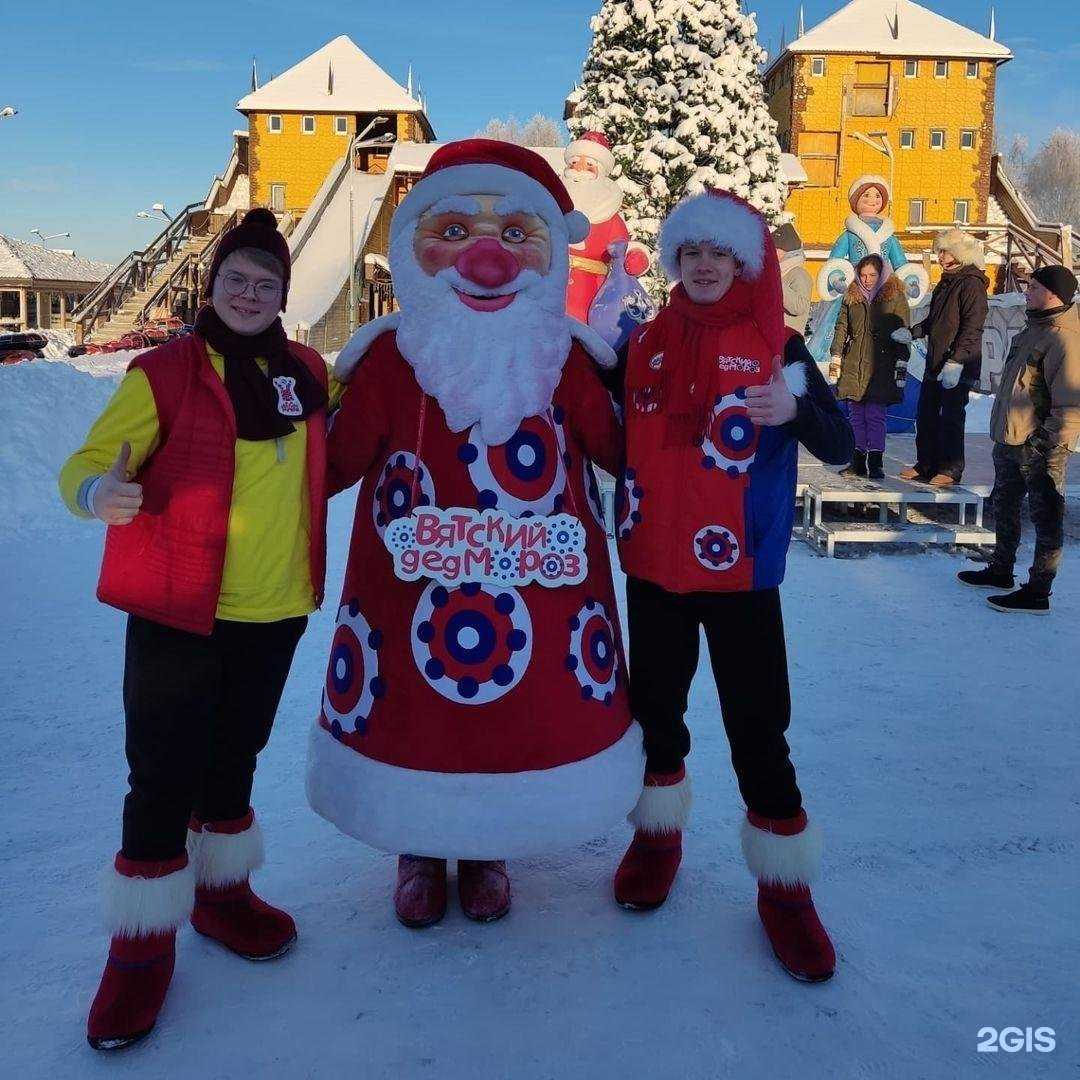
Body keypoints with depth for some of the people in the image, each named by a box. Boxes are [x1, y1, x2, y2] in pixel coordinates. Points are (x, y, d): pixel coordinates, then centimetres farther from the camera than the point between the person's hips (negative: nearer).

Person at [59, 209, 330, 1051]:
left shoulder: (307, 373, 7)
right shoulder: (166, 373, -5)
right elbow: (89, 462, -10)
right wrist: (101, 493, -30)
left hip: (275, 610, 4)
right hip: (176, 611, -3)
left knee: (235, 759, 18)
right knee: (163, 775, 1)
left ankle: (221, 887, 39)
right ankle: (143, 941, 18)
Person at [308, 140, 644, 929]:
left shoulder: (566, 356, 0)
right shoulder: (390, 356, -4)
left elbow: (621, 446, 0)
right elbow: (338, 459, -4)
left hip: (537, 585, 2)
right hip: (415, 583, -1)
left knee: (525, 709, 12)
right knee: (417, 705, 9)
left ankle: (488, 851, 39)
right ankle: (420, 851, 37)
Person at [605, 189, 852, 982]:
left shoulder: (777, 345, -3)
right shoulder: (646, 342, 5)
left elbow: (841, 447, -10)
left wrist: (796, 411, -30)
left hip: (740, 572, -3)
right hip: (654, 565, 3)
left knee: (757, 726, -1)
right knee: (656, 708, 15)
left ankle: (785, 884, 17)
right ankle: (660, 832, 38)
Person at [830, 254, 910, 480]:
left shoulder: (895, 296, 2)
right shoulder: (852, 296, 12)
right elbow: (842, 326, 16)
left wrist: (901, 364, -4)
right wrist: (836, 355, 7)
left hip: (880, 364, -4)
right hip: (853, 364, 4)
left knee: (875, 415, -6)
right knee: (856, 415, 5)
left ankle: (876, 463, 1)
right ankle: (858, 462, 12)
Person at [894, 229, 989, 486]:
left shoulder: (971, 284, -12)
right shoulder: (946, 282, 17)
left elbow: (972, 327, -20)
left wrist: (956, 361, -27)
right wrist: (912, 332, 14)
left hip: (958, 367, -9)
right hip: (935, 363, 9)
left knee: (950, 417, -4)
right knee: (926, 414, 12)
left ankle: (951, 470, 4)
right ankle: (926, 464, 22)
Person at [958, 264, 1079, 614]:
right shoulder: (1034, 329, 12)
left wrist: (1051, 445, -26)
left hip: (1038, 447, -10)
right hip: (1009, 440, 10)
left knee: (1046, 519, 1)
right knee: (1004, 507, 21)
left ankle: (1037, 593, 7)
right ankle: (1001, 572, 37)